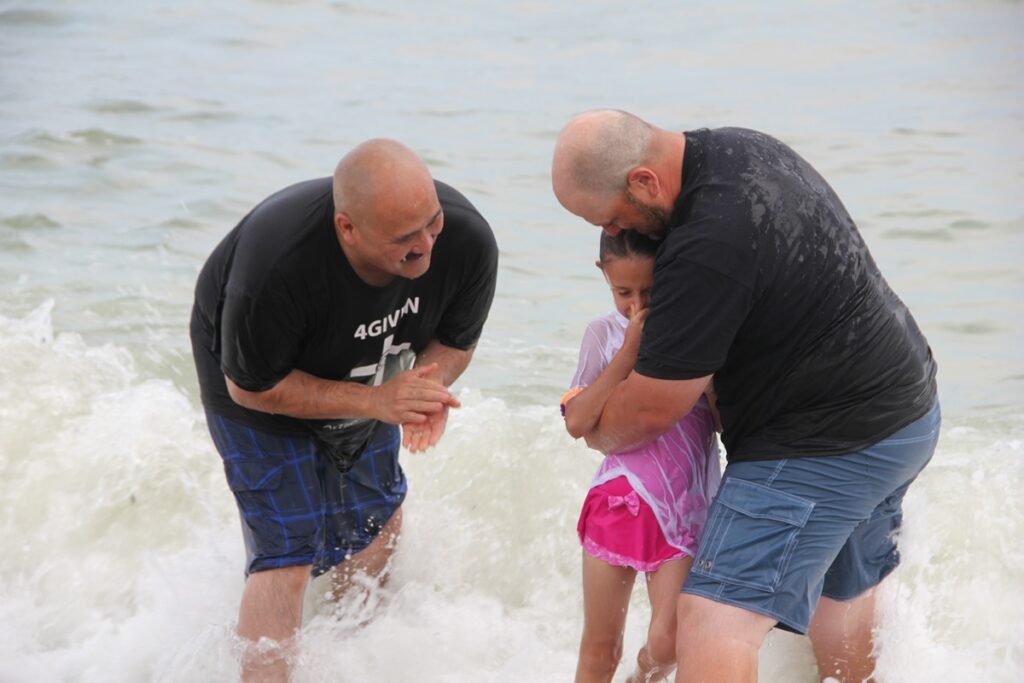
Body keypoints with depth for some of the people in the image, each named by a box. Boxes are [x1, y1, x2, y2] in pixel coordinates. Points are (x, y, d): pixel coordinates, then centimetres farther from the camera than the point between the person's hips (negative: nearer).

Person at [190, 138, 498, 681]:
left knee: (377, 526, 17)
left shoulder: (467, 238, -31)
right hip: (263, 390, -5)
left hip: (365, 388, 5)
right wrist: (376, 401, -37)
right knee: (286, 554, -14)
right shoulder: (275, 266, -44)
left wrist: (428, 386, -35)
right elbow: (251, 387, -28)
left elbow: (456, 341, -10)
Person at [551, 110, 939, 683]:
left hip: (828, 441, -10)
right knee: (843, 589, 30)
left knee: (715, 626, -16)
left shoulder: (707, 249, -30)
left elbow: (651, 413, -17)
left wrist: (591, 430, 4)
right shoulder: (740, 147, 1)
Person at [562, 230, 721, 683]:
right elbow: (578, 422, -10)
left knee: (667, 643, -10)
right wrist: (630, 350, -16)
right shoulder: (605, 334, -1)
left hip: (685, 509, -1)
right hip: (617, 504, 2)